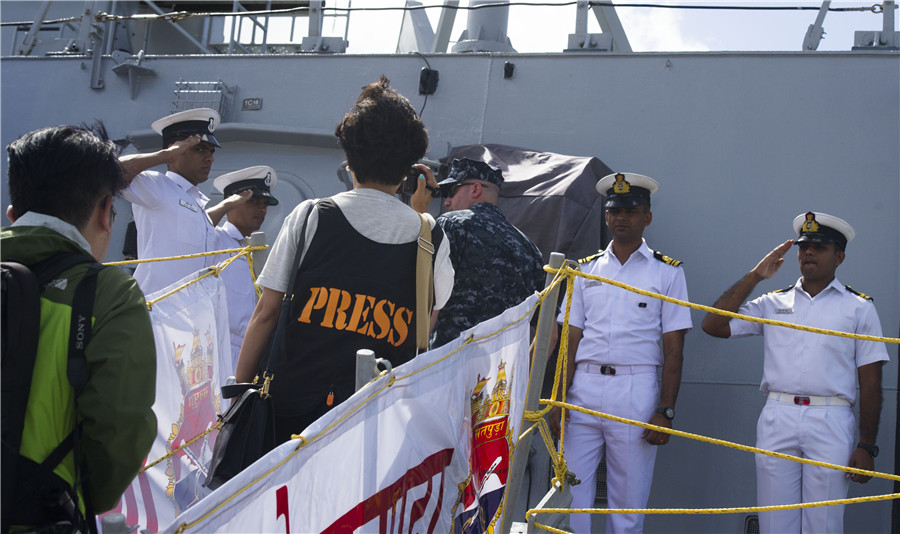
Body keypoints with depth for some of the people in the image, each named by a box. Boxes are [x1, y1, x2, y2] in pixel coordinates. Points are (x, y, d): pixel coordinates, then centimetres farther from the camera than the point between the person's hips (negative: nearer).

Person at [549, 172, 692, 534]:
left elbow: (673, 350, 2)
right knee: (569, 493, -1)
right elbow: (571, 341, 9)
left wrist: (666, 411, -7)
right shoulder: (587, 269, 13)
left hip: (636, 391, -2)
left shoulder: (667, 272, 6)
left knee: (628, 503, 3)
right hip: (584, 387, 2)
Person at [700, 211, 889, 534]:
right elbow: (713, 325, 5)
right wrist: (755, 276, 6)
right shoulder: (773, 303, 15)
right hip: (777, 421, 2)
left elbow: (871, 383, 5)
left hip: (830, 424, -2)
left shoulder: (859, 308, 10)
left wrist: (867, 447, -2)